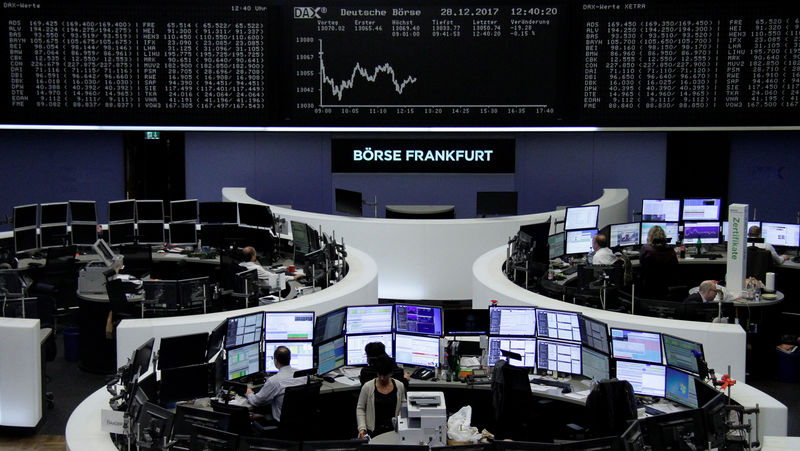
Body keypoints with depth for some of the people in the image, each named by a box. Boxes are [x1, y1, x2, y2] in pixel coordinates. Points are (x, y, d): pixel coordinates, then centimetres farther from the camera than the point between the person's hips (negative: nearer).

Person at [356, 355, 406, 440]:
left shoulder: (399, 386, 6)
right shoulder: (367, 387, 0)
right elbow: (360, 409, 6)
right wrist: (362, 428, -7)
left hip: (393, 429, 1)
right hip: (374, 430, -1)